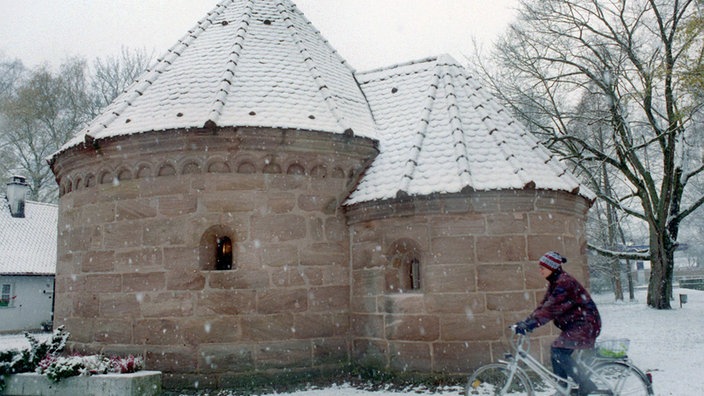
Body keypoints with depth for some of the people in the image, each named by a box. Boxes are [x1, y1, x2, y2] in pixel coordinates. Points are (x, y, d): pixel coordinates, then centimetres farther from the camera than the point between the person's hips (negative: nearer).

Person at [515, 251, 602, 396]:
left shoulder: (564, 282, -19)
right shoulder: (554, 283, 12)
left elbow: (551, 308, -27)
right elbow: (543, 305, 9)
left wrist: (530, 323, -32)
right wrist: (525, 322, -1)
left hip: (585, 323, -10)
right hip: (574, 325, 10)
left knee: (558, 351, -19)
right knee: (556, 353, 4)